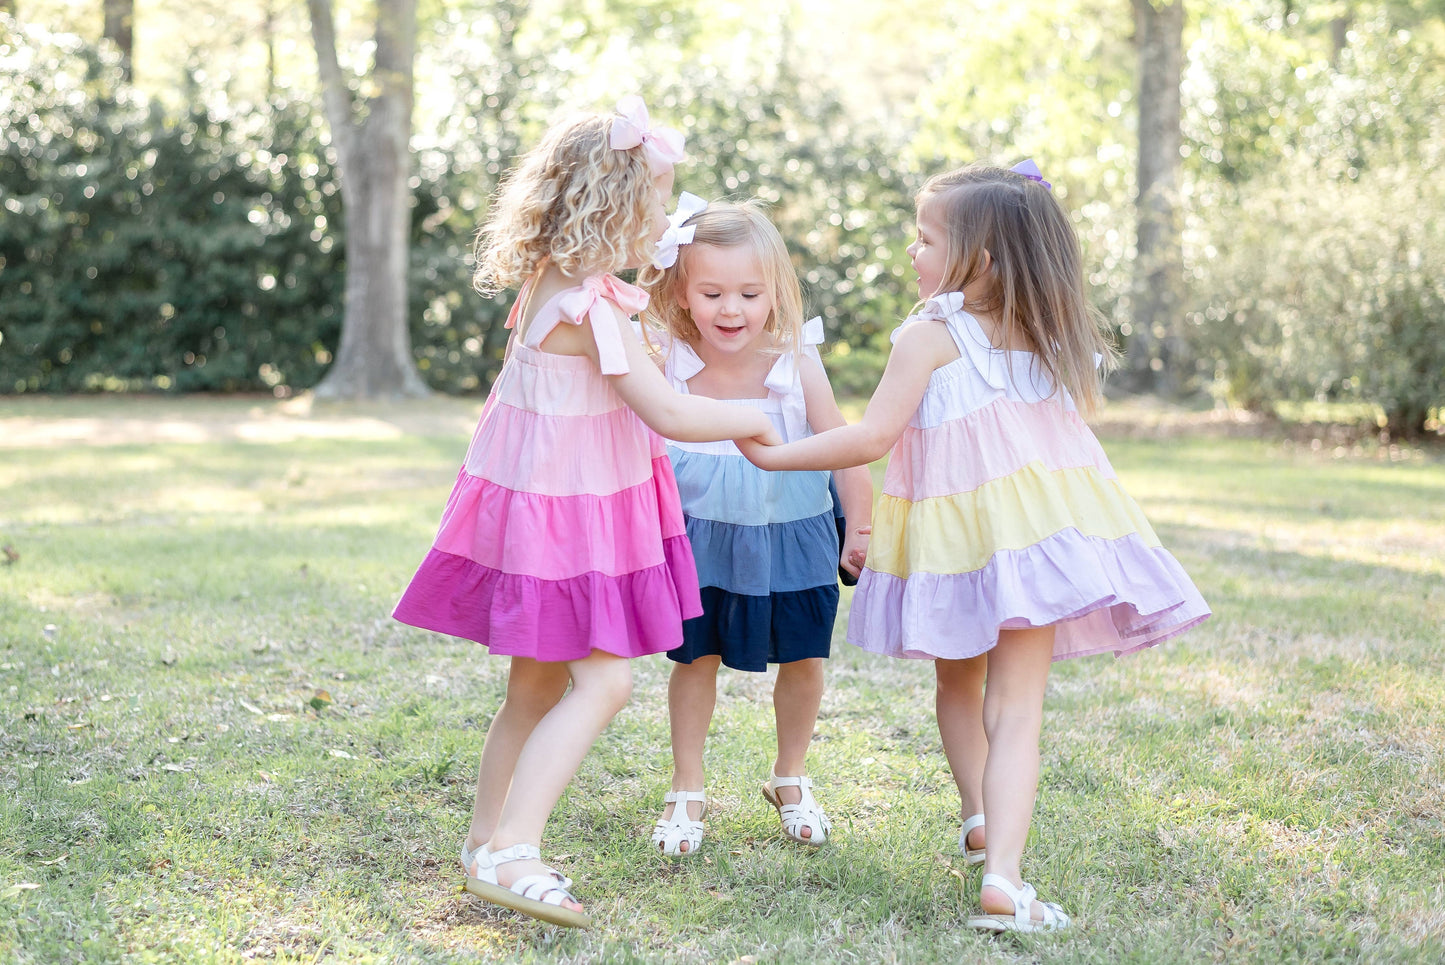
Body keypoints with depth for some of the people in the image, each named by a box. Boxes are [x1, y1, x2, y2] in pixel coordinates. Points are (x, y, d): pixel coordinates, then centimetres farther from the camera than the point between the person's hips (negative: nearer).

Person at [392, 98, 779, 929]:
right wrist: (749, 419, -7)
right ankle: (512, 851, -18)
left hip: (547, 506, 10)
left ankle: (489, 843, 25)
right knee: (602, 681, -12)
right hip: (566, 516, -10)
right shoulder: (593, 310, -22)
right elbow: (667, 413, -22)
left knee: (540, 685, 16)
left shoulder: (550, 285, 7)